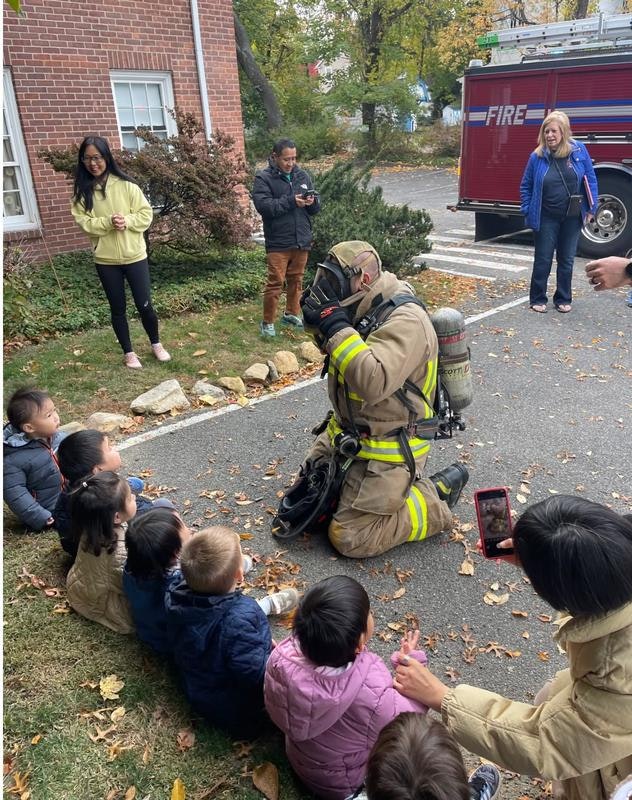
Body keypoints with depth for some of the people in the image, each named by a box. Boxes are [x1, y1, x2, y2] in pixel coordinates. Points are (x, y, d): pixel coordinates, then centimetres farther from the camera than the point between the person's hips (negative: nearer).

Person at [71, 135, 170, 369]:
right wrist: (108, 221, -22)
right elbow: (83, 222, -7)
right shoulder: (82, 190, 0)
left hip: (134, 256, -1)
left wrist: (127, 221, -21)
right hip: (105, 260, 2)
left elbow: (146, 214, -5)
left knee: (144, 305, 3)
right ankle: (128, 353, 25)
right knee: (117, 308, 10)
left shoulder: (125, 185, -5)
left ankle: (156, 344, 28)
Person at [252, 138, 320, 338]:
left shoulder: (302, 176, 10)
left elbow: (316, 208, 11)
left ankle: (291, 314, 31)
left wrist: (312, 202, -13)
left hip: (302, 240, 5)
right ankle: (267, 322, 6)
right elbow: (263, 205, -19)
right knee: (275, 282, -5)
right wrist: (291, 201, -23)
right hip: (278, 242, -5)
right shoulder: (264, 178, -5)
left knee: (296, 280, 15)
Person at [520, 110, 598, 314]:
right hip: (546, 219, -1)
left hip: (572, 218, 2)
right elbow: (526, 186, 4)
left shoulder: (579, 150, -4)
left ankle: (563, 299, 23)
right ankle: (537, 299, 17)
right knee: (543, 260, 5)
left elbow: (590, 179, 2)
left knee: (566, 260, 11)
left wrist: (591, 208, 0)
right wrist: (527, 211, -3)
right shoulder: (537, 157, -6)